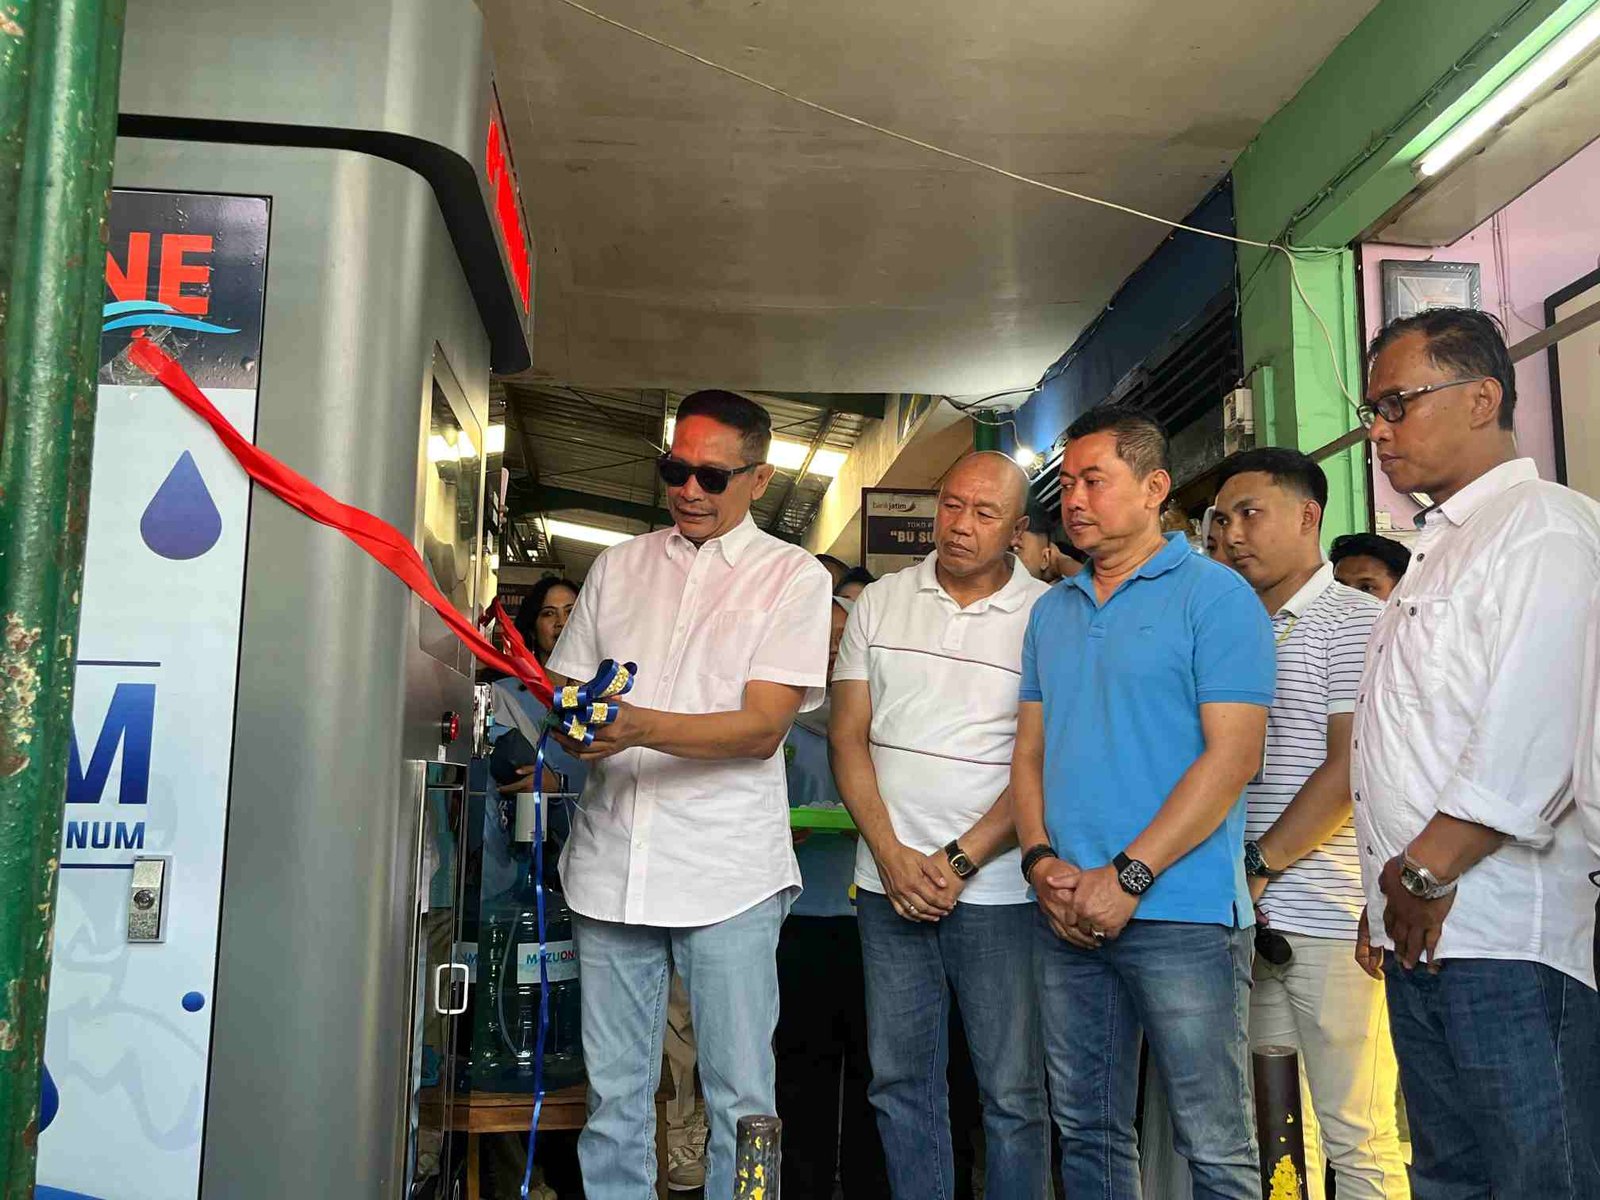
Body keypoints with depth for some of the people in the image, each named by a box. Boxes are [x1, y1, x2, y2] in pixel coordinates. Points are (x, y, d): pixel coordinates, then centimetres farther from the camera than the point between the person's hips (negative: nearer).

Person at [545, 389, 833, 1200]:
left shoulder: (793, 576, 1)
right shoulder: (619, 565, 13)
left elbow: (762, 728, -9)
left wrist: (639, 725, -23)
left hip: (726, 875, -3)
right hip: (610, 863, 3)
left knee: (741, 1102, 2)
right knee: (614, 1098, 9)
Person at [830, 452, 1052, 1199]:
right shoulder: (880, 603, 7)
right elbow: (848, 737, 5)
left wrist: (960, 863, -13)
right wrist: (892, 855, -6)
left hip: (996, 888, -3)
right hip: (889, 882, 3)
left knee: (1013, 1092, 5)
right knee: (900, 1082, 12)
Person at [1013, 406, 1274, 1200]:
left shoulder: (1216, 596, -3)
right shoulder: (1052, 611, 15)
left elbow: (1232, 754, -12)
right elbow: (1030, 749, 14)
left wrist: (1128, 876, -16)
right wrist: (1041, 862, -4)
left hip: (1179, 912, -5)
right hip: (1066, 915, 6)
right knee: (1087, 1132, 15)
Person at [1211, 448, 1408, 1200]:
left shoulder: (1354, 620, -5)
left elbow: (1350, 769, -12)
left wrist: (1258, 866, -13)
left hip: (1329, 918, -6)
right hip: (1252, 914, 7)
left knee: (1356, 1139, 1)